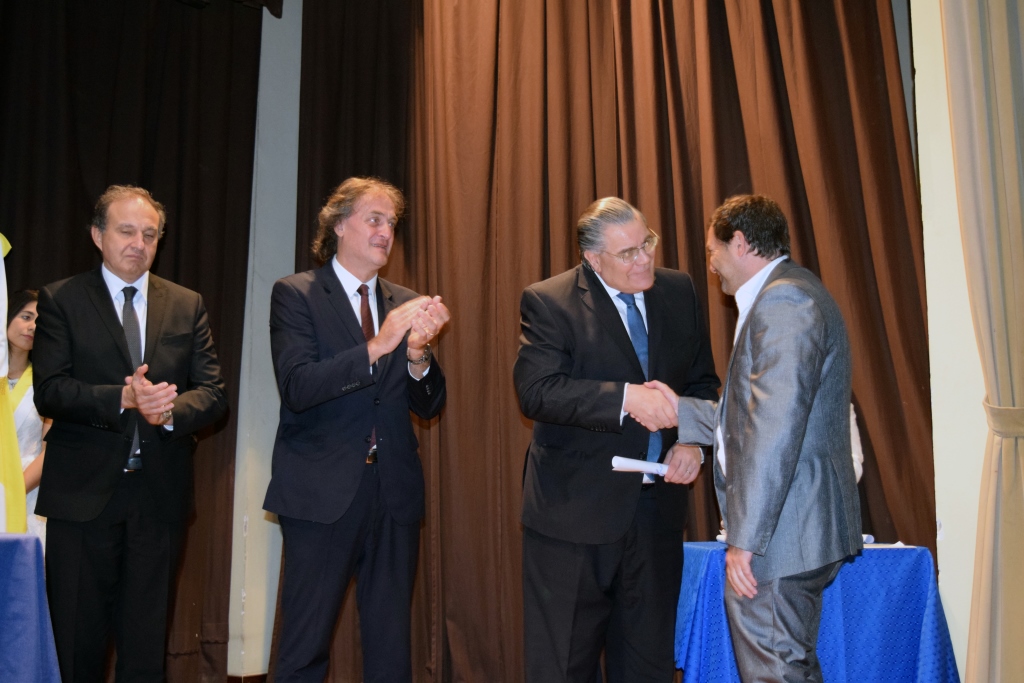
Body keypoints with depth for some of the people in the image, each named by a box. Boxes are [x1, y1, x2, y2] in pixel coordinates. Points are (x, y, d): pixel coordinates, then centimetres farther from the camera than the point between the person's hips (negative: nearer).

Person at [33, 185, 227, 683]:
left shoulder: (187, 306, 9)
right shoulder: (59, 300, 2)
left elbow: (213, 394, 3)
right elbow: (48, 393, -9)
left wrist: (170, 410, -18)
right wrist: (123, 399, -23)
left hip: (159, 493, 2)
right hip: (82, 492, -2)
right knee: (76, 642, 6)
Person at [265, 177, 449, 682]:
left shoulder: (405, 303, 12)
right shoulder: (295, 294, -1)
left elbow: (428, 406, 8)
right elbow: (297, 387, -15)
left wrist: (418, 354, -12)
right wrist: (376, 347, -24)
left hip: (395, 493, 5)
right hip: (323, 493, -4)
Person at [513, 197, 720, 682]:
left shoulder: (678, 291, 6)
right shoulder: (548, 302, -9)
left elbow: (702, 381, 14)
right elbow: (535, 391, -21)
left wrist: (693, 441, -4)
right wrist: (626, 398, -29)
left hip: (657, 509, 5)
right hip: (576, 510, -4)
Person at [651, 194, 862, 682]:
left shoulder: (783, 301, -16)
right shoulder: (789, 295, 18)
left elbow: (777, 429, -24)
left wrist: (745, 538, -22)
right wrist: (683, 412, 16)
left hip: (777, 532, -11)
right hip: (793, 531, 11)